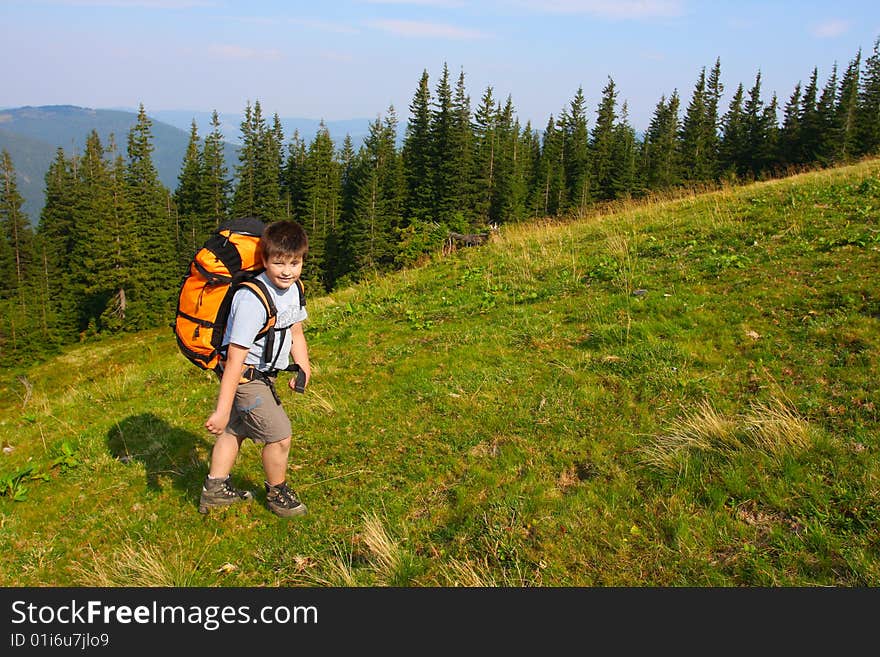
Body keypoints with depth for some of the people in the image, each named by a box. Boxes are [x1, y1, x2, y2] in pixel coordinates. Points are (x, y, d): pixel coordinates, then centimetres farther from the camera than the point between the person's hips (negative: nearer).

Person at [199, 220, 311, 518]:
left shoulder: (294, 288, -4)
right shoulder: (253, 300, -31)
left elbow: (295, 332, 10)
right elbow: (235, 358, -31)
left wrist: (303, 366, -5)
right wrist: (222, 409, -29)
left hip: (263, 374, 9)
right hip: (244, 375, -9)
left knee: (234, 430, 22)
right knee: (279, 436, -3)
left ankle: (215, 489, 41)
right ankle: (277, 493, 23)